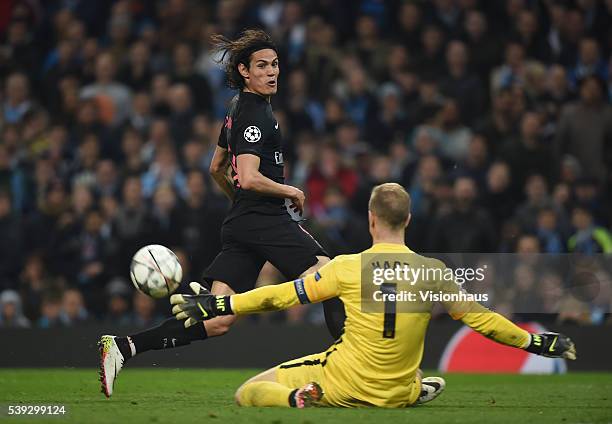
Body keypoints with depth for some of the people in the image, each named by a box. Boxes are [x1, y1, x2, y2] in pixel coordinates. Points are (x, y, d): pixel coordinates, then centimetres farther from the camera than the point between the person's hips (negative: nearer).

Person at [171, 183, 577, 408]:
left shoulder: (347, 268, -11)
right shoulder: (432, 271, -6)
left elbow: (282, 295, -6)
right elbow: (479, 317, 2)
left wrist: (216, 305, 2)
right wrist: (537, 342, 16)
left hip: (343, 384, -5)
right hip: (397, 397, 5)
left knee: (247, 394, 4)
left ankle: (303, 397, -20)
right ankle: (418, 390, 11)